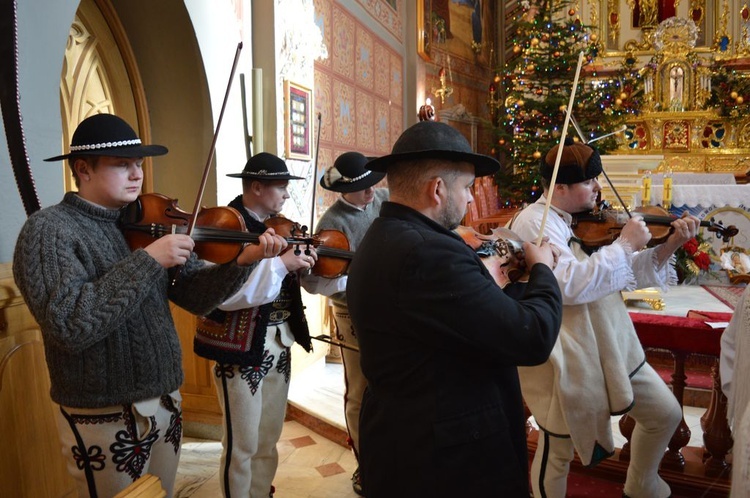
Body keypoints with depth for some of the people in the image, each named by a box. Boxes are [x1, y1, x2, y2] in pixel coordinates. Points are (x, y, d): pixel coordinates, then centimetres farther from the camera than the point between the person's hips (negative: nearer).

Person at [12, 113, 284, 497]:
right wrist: (148, 260, -27)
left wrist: (243, 261, -18)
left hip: (165, 405, 6)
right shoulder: (48, 229, -13)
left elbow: (196, 296, -2)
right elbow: (69, 325, -27)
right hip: (104, 419, -5)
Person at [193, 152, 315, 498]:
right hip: (241, 348, -7)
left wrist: (306, 261, -7)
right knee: (242, 446, 8)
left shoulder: (277, 226, 7)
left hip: (279, 342, 8)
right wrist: (279, 265, -30)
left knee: (269, 440, 21)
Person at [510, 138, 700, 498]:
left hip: (610, 347, 8)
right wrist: (624, 244, -22)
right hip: (566, 358, -8)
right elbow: (569, 285, -30)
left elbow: (629, 274, 11)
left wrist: (670, 245, -3)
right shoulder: (533, 222, -18)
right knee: (557, 453, 8)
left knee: (666, 413, 19)